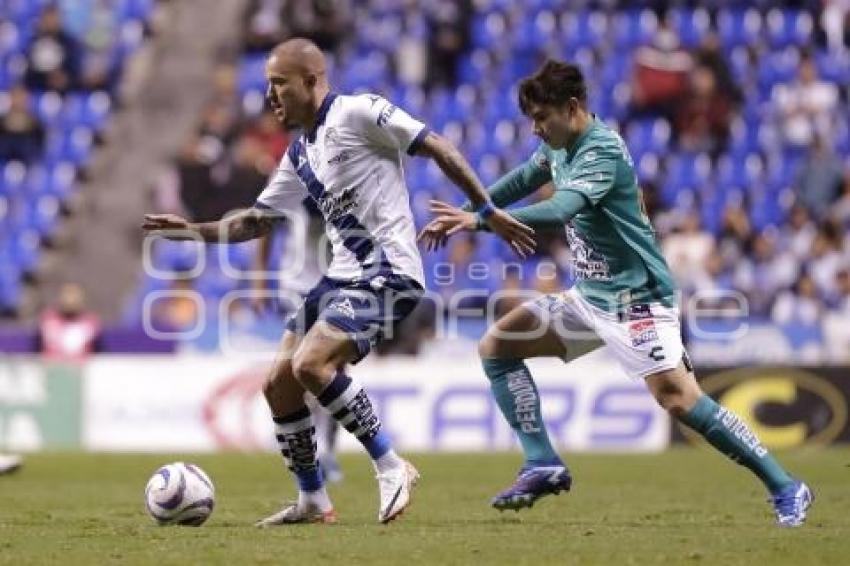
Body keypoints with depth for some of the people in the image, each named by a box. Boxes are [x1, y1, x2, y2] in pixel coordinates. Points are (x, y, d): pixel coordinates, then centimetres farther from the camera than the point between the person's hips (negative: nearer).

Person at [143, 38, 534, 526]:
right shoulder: (299, 155, 16)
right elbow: (259, 220, 23)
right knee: (279, 384, 5)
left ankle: (391, 467, -13)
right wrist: (195, 231, 10)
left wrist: (488, 212, -11)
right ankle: (313, 501, 19)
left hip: (387, 274, -9)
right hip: (344, 277, 9)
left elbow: (439, 148, -10)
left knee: (310, 364, -25)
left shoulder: (358, 113, -10)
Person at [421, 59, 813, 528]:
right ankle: (543, 466, 0)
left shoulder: (602, 151, -22)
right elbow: (522, 180, 25)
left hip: (635, 295, -9)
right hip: (589, 295, 9)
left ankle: (785, 489, -12)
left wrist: (481, 220, -41)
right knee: (495, 346, 4)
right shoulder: (560, 146, 5)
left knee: (677, 397, -22)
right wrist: (462, 214, 17)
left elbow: (559, 211, -37)